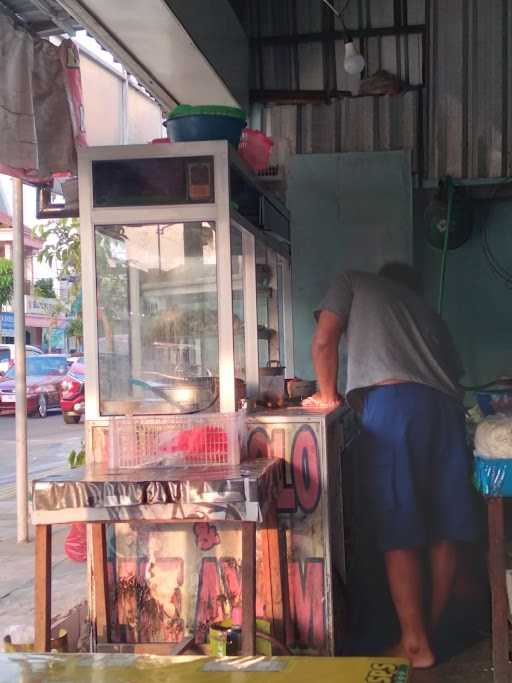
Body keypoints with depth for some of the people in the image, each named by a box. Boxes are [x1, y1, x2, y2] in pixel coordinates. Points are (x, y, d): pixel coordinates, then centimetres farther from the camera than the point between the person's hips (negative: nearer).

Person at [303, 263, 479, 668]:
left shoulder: (355, 283, 22)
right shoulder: (426, 310, 33)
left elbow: (324, 342, 10)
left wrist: (328, 396, 23)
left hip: (392, 403, -5)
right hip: (445, 406, 5)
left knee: (399, 533, -1)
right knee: (444, 530, 11)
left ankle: (415, 645, 1)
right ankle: (431, 631, 21)